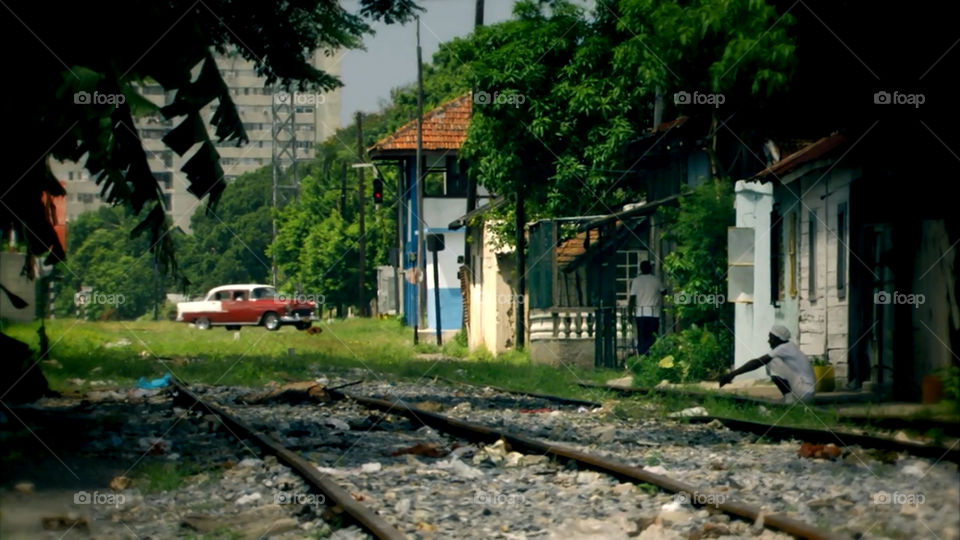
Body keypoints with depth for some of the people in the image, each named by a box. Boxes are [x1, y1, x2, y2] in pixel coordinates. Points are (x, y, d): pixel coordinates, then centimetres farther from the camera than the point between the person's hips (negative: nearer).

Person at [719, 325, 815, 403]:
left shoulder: (784, 348, -15)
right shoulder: (788, 348, 13)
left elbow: (758, 362, -19)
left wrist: (732, 374, -19)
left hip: (804, 393, -10)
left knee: (773, 361, -17)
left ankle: (789, 400, -12)